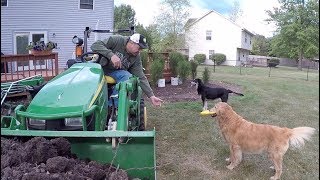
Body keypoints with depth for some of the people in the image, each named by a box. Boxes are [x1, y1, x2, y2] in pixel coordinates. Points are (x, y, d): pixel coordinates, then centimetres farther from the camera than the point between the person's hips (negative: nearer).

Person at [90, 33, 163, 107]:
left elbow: (141, 77, -8)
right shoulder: (116, 40, -18)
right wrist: (111, 55, -40)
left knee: (129, 77, -29)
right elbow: (95, 45, -25)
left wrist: (151, 96, -15)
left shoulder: (136, 57, -7)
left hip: (117, 71, 2)